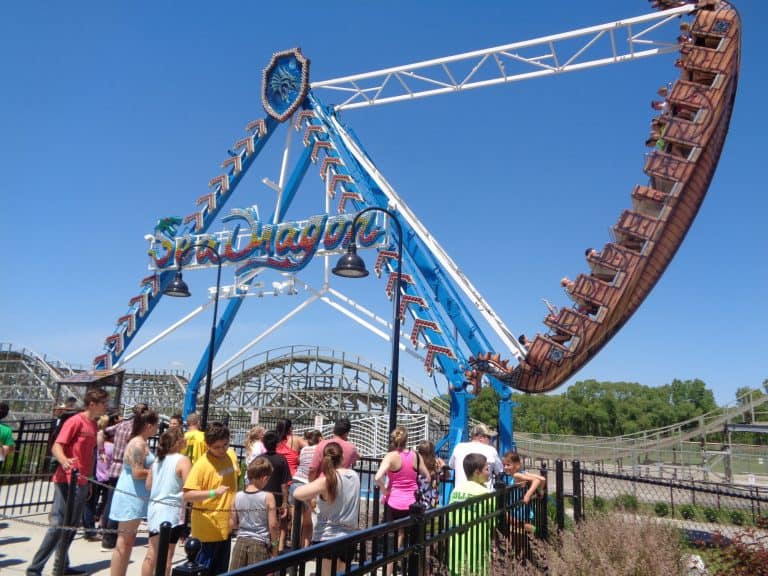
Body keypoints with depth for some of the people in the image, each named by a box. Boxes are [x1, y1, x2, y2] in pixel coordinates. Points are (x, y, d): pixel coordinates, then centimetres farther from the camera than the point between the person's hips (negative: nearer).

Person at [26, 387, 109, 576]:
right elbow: (56, 446, -18)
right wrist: (64, 461, -38)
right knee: (59, 525, -5)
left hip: (82, 483, 8)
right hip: (67, 481, -8)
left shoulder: (94, 425, 12)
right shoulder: (75, 421, -12)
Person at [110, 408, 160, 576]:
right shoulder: (138, 444, -18)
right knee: (123, 543, -2)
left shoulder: (142, 443, 13)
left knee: (128, 541, 16)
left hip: (136, 497, 10)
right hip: (131, 497, -10)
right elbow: (138, 472, -23)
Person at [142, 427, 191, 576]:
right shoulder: (182, 460, -15)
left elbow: (148, 486, 16)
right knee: (166, 558, 3)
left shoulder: (157, 460, 7)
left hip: (155, 509, 7)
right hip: (171, 511, -7)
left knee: (152, 555, 17)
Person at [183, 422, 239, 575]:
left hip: (225, 525, 7)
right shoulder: (201, 464, -20)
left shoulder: (231, 456, 1)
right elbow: (187, 495, -24)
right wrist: (213, 492, -35)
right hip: (207, 527, -7)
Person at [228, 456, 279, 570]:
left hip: (241, 542, 4)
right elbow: (273, 525, -12)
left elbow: (232, 524, 4)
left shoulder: (237, 496, -2)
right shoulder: (268, 497, -13)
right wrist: (274, 544, 2)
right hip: (260, 543, -3)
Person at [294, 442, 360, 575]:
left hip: (328, 538, -6)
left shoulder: (327, 480, -17)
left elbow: (297, 493, -25)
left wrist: (310, 498, -7)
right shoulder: (354, 475, 1)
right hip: (349, 538, 6)